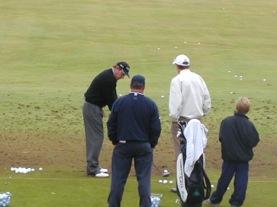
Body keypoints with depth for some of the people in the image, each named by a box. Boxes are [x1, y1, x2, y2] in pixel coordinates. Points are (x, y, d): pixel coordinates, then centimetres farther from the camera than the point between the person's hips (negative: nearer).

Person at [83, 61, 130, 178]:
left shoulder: (109, 77, 12)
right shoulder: (108, 79, -21)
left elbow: (113, 98, 13)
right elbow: (110, 100, -19)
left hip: (92, 107, 10)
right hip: (93, 108, -10)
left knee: (94, 137, 13)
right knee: (96, 137, -8)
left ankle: (93, 166, 19)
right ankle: (93, 169, -7)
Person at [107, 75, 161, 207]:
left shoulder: (119, 102, -3)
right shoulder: (150, 104, -4)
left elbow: (111, 125, 2)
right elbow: (156, 128, -1)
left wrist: (115, 141, 15)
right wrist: (151, 144, 12)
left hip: (123, 145, 0)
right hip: (144, 147, 0)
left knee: (118, 179, 5)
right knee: (144, 179, 4)